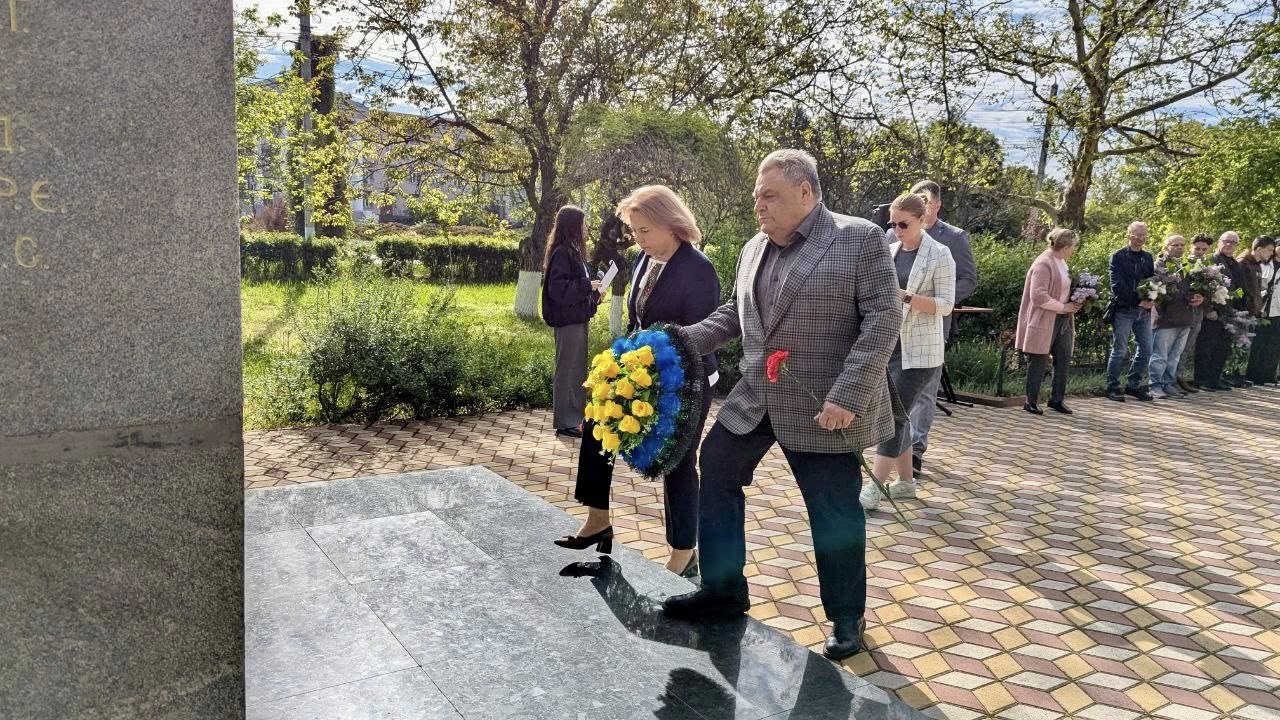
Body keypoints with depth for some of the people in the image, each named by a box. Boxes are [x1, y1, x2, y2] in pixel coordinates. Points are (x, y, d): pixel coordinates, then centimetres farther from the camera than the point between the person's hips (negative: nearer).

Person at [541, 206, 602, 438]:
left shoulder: (572, 251, 13)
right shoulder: (562, 253, -17)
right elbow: (558, 288, -23)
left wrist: (593, 290, 8)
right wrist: (588, 286, -20)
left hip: (577, 319, 10)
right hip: (568, 321, -10)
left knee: (578, 369, 17)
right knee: (567, 371, -2)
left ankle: (575, 417, 27)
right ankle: (565, 423, 6)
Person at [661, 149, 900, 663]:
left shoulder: (861, 239, -10)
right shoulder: (755, 248, 10)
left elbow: (884, 317, -15)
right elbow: (735, 313, 19)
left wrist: (847, 395, -21)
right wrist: (686, 340, 2)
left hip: (822, 409, -6)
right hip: (755, 399, 7)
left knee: (836, 514, 5)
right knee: (716, 471, 10)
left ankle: (846, 618, 26)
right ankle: (723, 590, 26)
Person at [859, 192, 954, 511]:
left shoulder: (939, 255, -6)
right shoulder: (889, 251, 10)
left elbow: (946, 305, -10)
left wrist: (905, 296, -22)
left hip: (919, 350, -6)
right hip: (887, 344, 6)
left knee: (896, 414, -9)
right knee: (898, 414, 10)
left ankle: (875, 487, -7)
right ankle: (905, 481, 21)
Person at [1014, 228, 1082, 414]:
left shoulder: (1061, 262, 12)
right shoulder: (1043, 264, -17)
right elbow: (1038, 296, -23)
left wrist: (1074, 303, 7)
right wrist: (1063, 307, -18)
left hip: (1063, 320, 9)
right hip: (1044, 321, -9)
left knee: (1064, 359, 8)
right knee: (1039, 362, 0)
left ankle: (1057, 399, 20)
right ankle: (1031, 402, 10)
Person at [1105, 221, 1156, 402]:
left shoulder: (1148, 257, 15)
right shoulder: (1118, 256, -3)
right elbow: (1117, 285, -11)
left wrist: (1150, 300, -4)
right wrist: (1138, 301, -14)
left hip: (1144, 311, 6)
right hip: (1123, 310, -6)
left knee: (1146, 350, 7)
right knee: (1119, 351, -3)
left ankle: (1134, 385, 18)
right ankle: (1112, 387, 5)